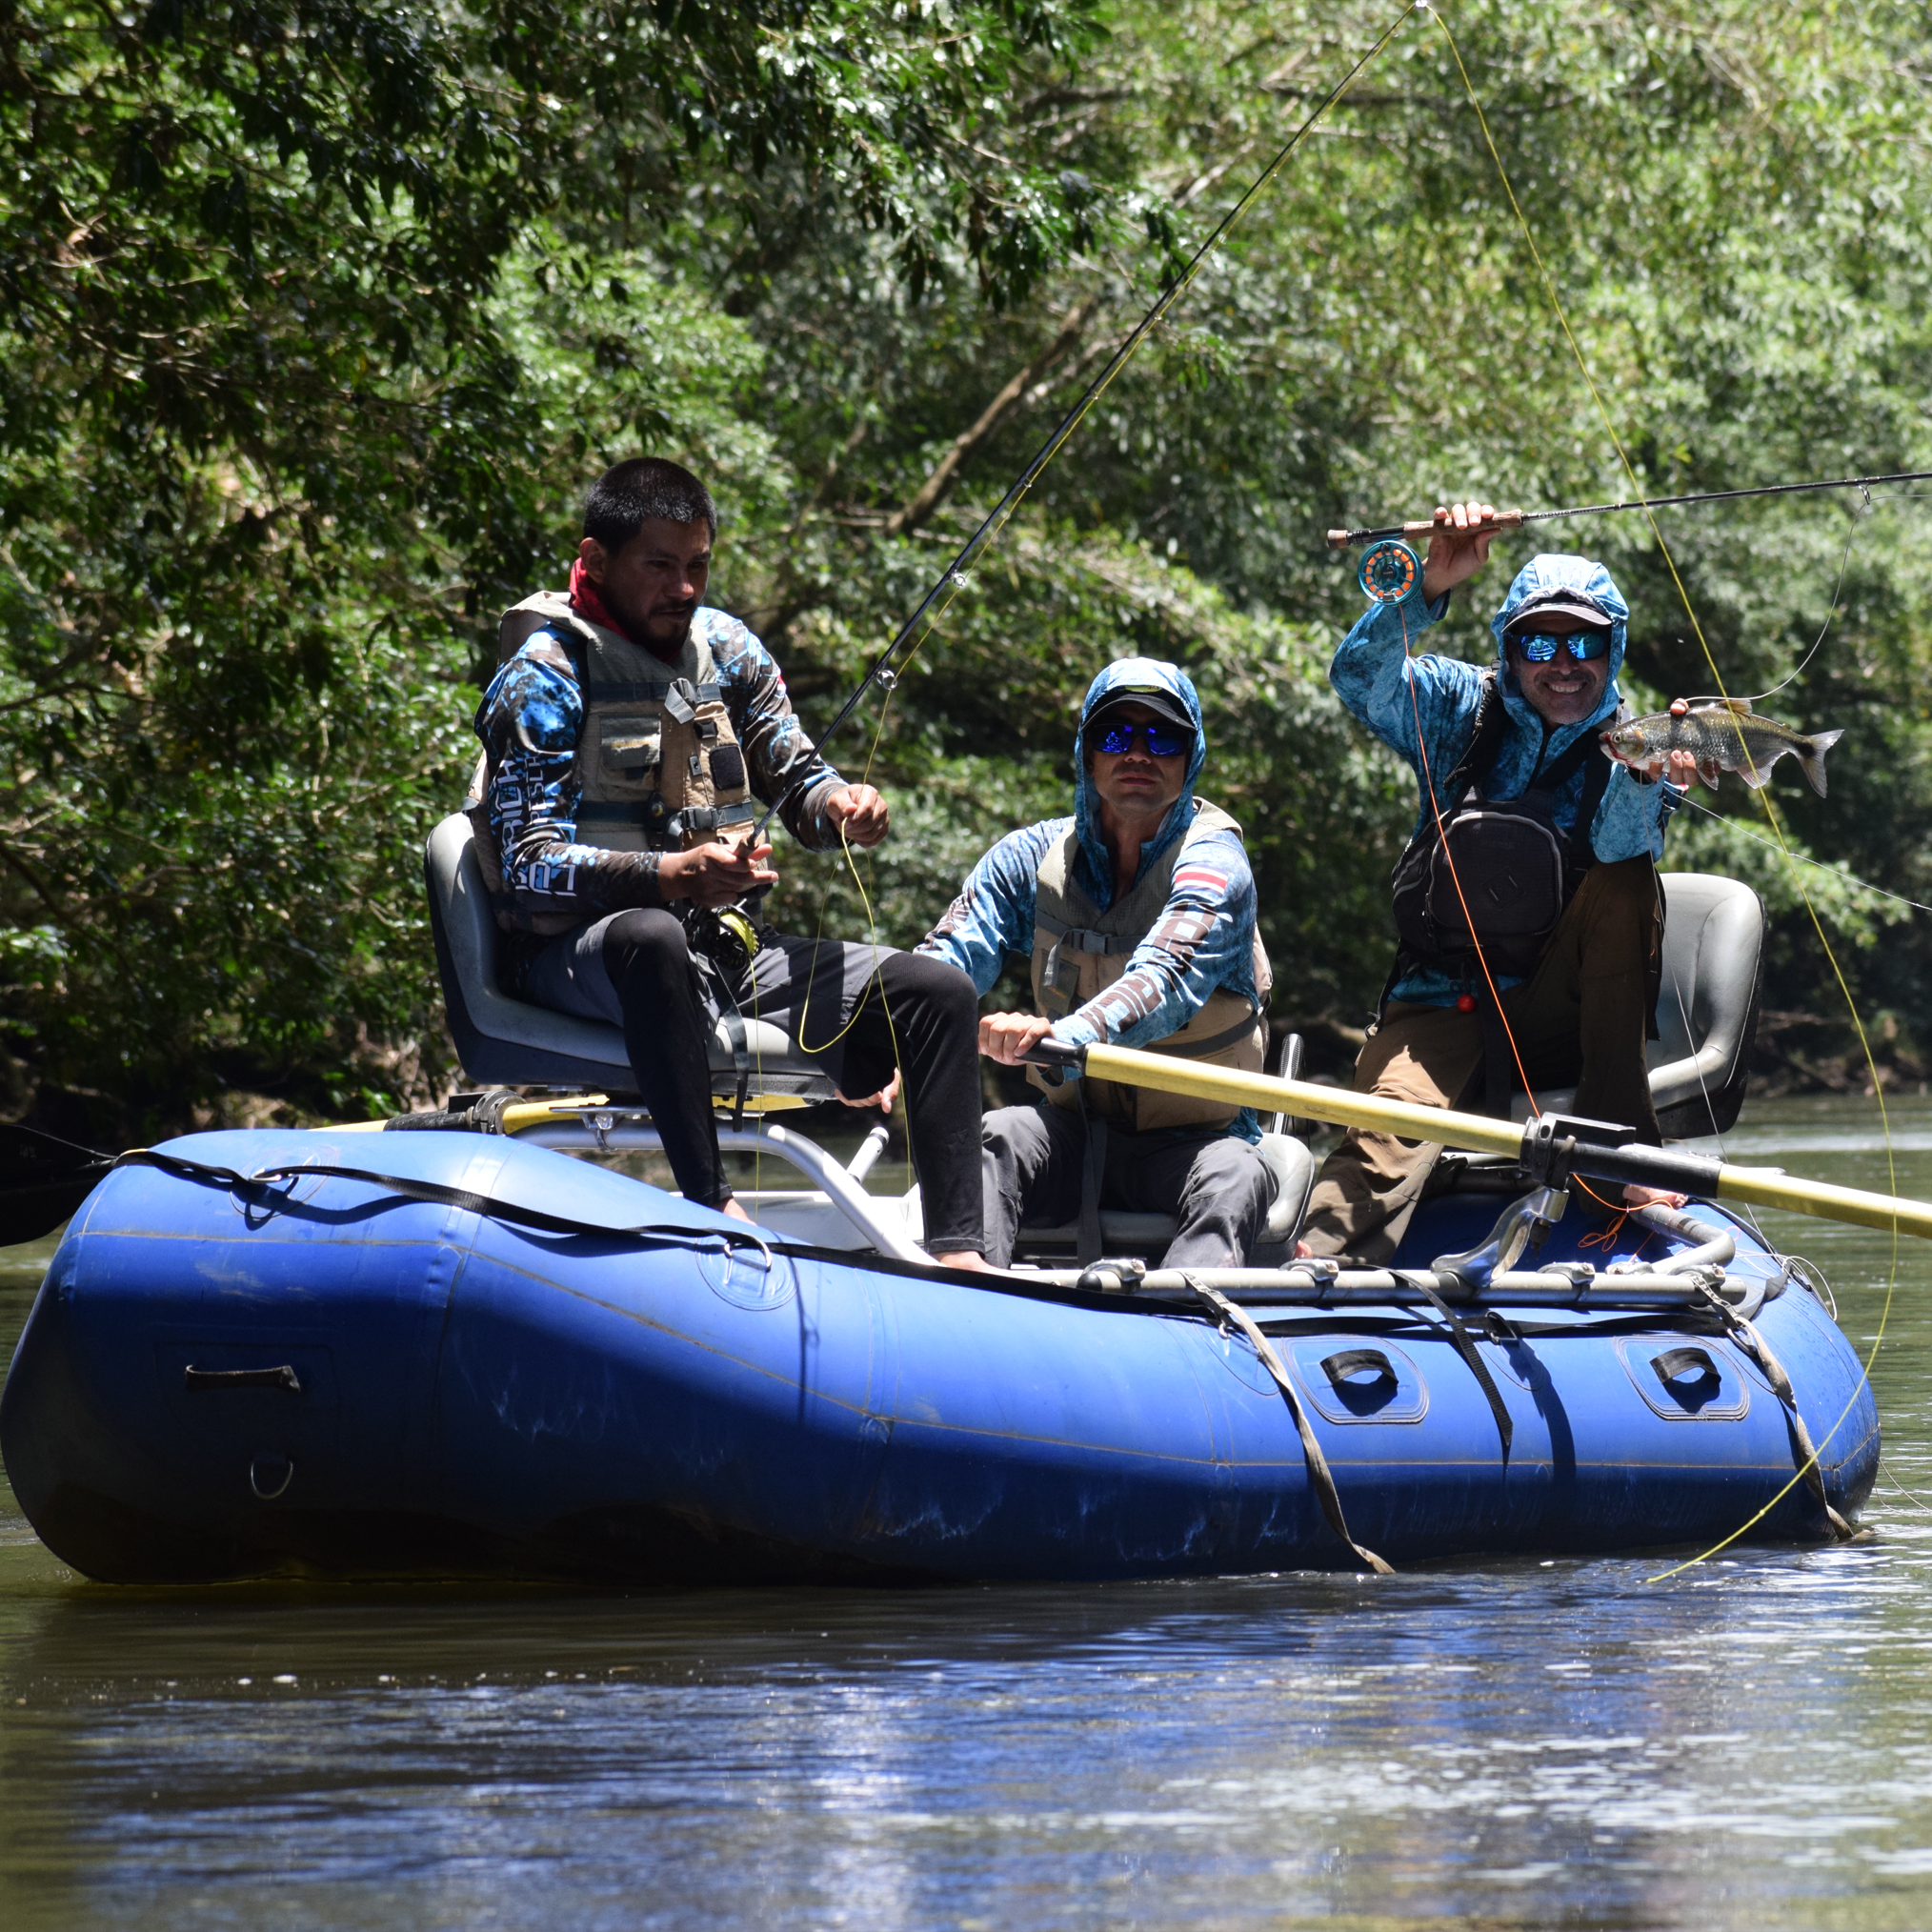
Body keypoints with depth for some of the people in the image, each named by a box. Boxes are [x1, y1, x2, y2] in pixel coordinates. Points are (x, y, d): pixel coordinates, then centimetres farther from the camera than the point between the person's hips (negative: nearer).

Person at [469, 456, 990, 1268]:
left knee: (940, 991, -7)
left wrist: (840, 804, -10)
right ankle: (711, 1205, -45)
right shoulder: (545, 675, -10)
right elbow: (530, 865, -18)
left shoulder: (724, 646, 11)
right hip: (577, 954, -7)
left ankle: (956, 1251, -17)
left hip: (722, 944, 7)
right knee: (650, 937, -43)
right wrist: (675, 874, -34)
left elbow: (793, 774, 17)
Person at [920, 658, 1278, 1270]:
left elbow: (1167, 978, -29)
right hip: (1074, 1134, 4)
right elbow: (943, 964, -6)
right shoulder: (1032, 857, 4)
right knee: (992, 1139, -27)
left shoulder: (1211, 857, -11)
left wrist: (1062, 1034, -50)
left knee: (1236, 1178, -35)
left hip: (1192, 1140, -3)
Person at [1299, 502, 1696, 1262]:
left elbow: (1621, 843, -21)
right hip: (1443, 1004, 0)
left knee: (1624, 885, -26)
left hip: (1560, 1009, 0)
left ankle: (1621, 1152, -26)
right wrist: (1432, 587, -29)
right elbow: (1360, 678, -12)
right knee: (1394, 1120, -31)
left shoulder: (1626, 749, 2)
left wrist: (1645, 781, -46)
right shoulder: (1463, 709, 6)